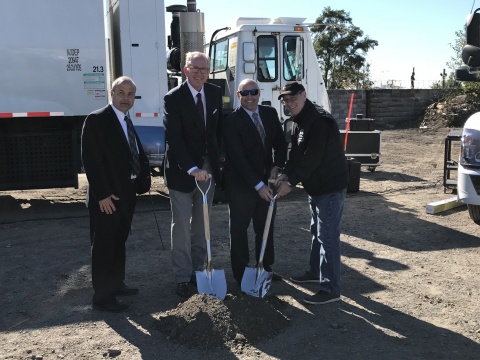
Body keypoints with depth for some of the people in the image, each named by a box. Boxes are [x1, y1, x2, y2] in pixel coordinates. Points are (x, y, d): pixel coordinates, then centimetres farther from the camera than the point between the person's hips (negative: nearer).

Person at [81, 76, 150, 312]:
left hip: (126, 194, 8)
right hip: (107, 198, -8)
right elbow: (90, 160, -19)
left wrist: (143, 174, 2)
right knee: (103, 247, 2)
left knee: (119, 243, 19)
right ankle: (102, 297, 12)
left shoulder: (128, 122, 11)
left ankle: (116, 284, 34)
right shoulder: (96, 120, -14)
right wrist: (102, 195, -22)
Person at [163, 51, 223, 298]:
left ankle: (198, 269, 24)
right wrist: (193, 169, -29)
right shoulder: (173, 98, -13)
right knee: (182, 226, 1)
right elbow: (173, 139, -20)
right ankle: (183, 278, 10)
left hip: (208, 166, 5)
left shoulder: (215, 93, 3)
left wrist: (215, 160, 9)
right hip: (182, 169, -5)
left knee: (202, 223, 12)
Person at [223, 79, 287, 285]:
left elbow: (280, 143, 10)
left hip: (265, 183, 6)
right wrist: (258, 185, -23)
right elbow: (238, 158, -20)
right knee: (239, 229, 8)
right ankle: (241, 274, 19)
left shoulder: (270, 114, 3)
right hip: (240, 185, -5)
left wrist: (277, 166, -9)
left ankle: (265, 267, 32)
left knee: (266, 227, 16)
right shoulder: (232, 121, -15)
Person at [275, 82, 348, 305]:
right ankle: (316, 272, 37)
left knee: (328, 236, -8)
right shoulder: (299, 121, 11)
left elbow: (312, 158, -25)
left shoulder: (319, 121, -21)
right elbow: (296, 153, 12)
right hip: (315, 186, 10)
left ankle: (330, 289, -2)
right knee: (316, 232, 21)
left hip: (331, 186, -10)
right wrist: (285, 175, -4)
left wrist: (291, 182, -21)